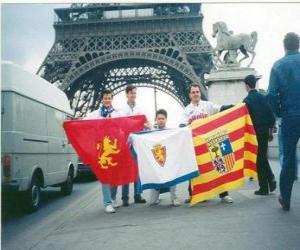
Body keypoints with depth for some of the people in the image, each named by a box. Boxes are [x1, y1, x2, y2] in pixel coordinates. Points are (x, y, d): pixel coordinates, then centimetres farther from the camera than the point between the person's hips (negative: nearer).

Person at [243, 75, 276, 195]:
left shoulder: (247, 100, -11)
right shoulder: (263, 97, 4)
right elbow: (271, 115, 5)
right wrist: (270, 130, 14)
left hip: (254, 132, -5)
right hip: (265, 131, 5)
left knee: (258, 159, 2)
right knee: (263, 157, 21)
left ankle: (264, 188, 7)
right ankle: (271, 179, 10)